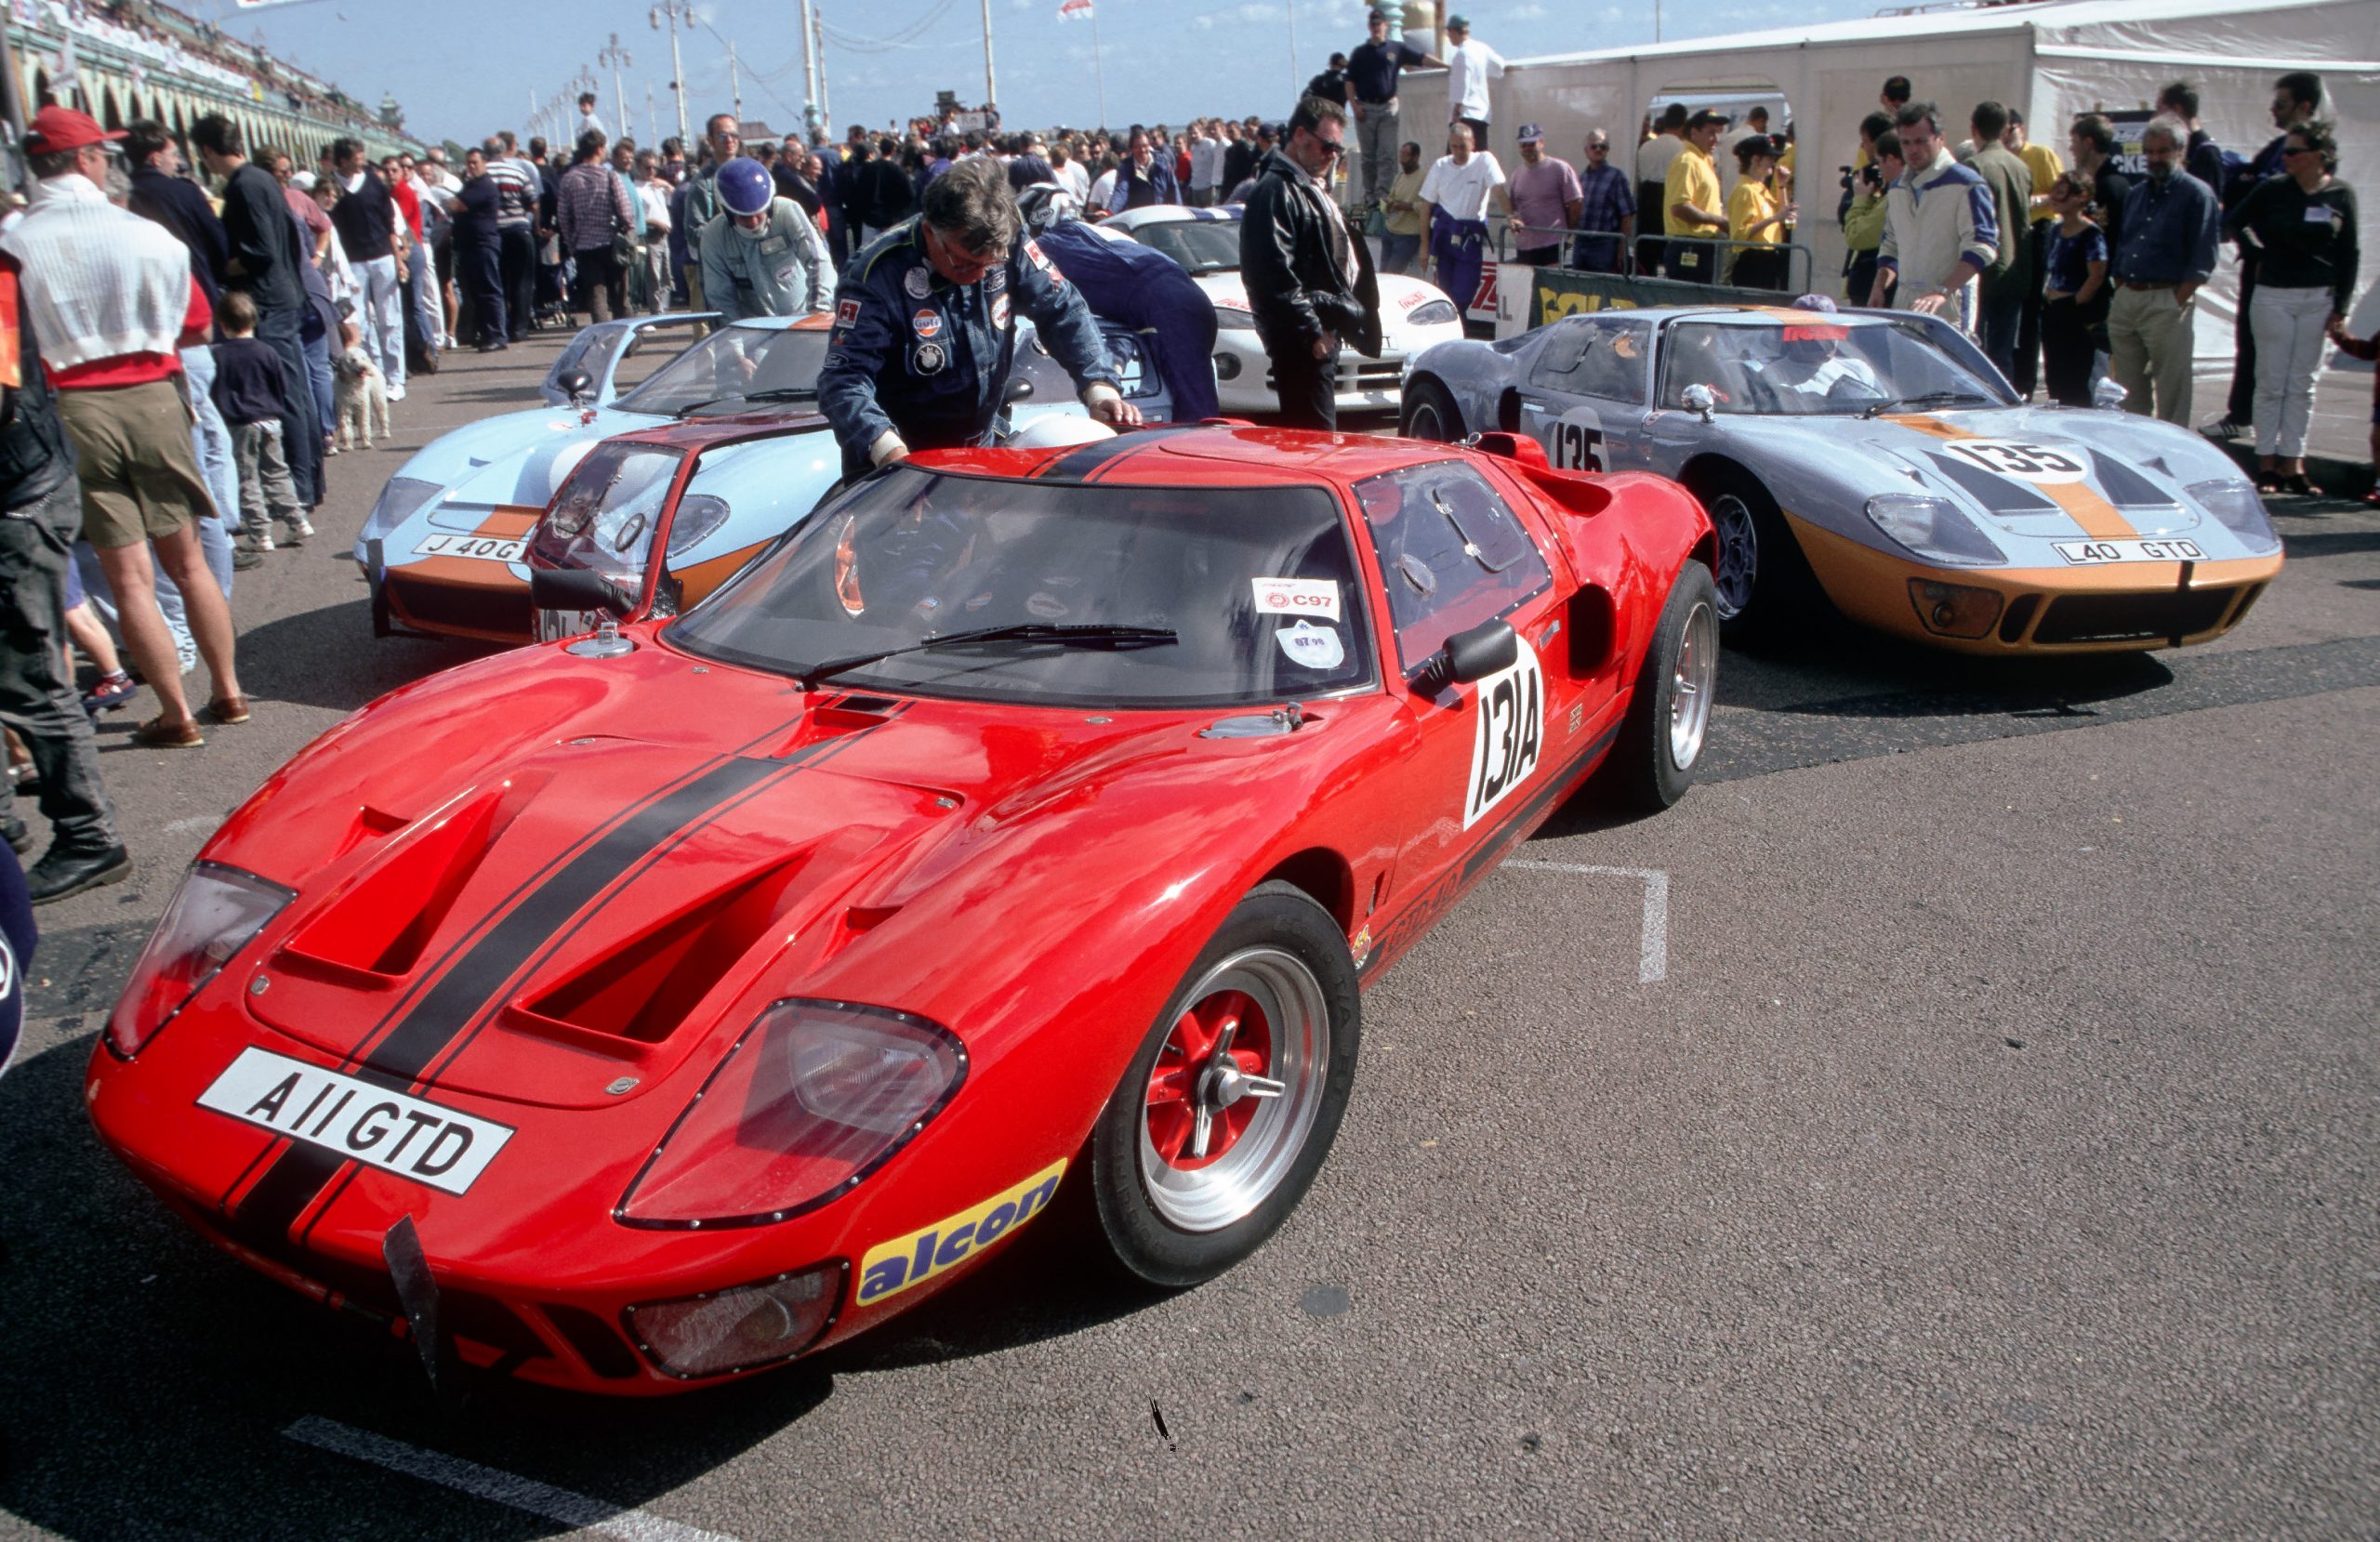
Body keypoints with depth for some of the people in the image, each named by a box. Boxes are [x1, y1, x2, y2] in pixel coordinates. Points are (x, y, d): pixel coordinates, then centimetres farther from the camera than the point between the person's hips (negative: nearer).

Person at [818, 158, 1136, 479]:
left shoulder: (1009, 248, -13)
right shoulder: (879, 276, -26)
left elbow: (1063, 310, -6)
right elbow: (843, 381, -31)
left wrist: (1099, 387, -22)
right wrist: (887, 449, -48)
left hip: (980, 449, 5)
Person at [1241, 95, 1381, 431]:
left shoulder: (1314, 189, 22)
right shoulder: (1276, 190, -11)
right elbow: (1276, 273, -19)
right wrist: (1311, 330, -19)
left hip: (1324, 332, 10)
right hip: (1300, 339, -10)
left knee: (1309, 432, 13)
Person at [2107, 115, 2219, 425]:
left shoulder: (2196, 194, -3)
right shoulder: (2135, 194, 17)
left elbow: (2202, 260, -9)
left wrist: (2178, 303, -15)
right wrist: (2118, 295, 11)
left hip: (2166, 302, -7)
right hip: (2125, 299, 7)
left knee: (2171, 388, -4)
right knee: (2128, 388, 11)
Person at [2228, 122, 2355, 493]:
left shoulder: (2341, 195, 0)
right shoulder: (2273, 189, -4)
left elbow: (2348, 254, 4)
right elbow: (2233, 225, 9)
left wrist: (2341, 306, 1)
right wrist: (2258, 251, 2)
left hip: (2319, 298, 1)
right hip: (2275, 295, -1)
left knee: (2302, 386, 5)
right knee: (2271, 383, 1)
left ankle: (2292, 464, 9)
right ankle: (2266, 465, 6)